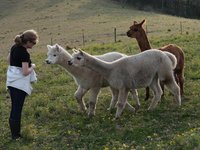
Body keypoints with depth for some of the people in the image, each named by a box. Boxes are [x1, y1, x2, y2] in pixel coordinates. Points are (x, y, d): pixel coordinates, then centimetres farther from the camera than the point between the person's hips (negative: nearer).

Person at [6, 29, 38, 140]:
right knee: (17, 108, -1)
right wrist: (32, 66, -4)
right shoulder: (25, 54, -21)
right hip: (19, 83, -8)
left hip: (11, 80, 8)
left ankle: (13, 131, 23)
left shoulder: (14, 47, 5)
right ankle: (16, 134, 6)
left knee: (14, 107, 15)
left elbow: (8, 59, 21)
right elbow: (25, 72, -21)